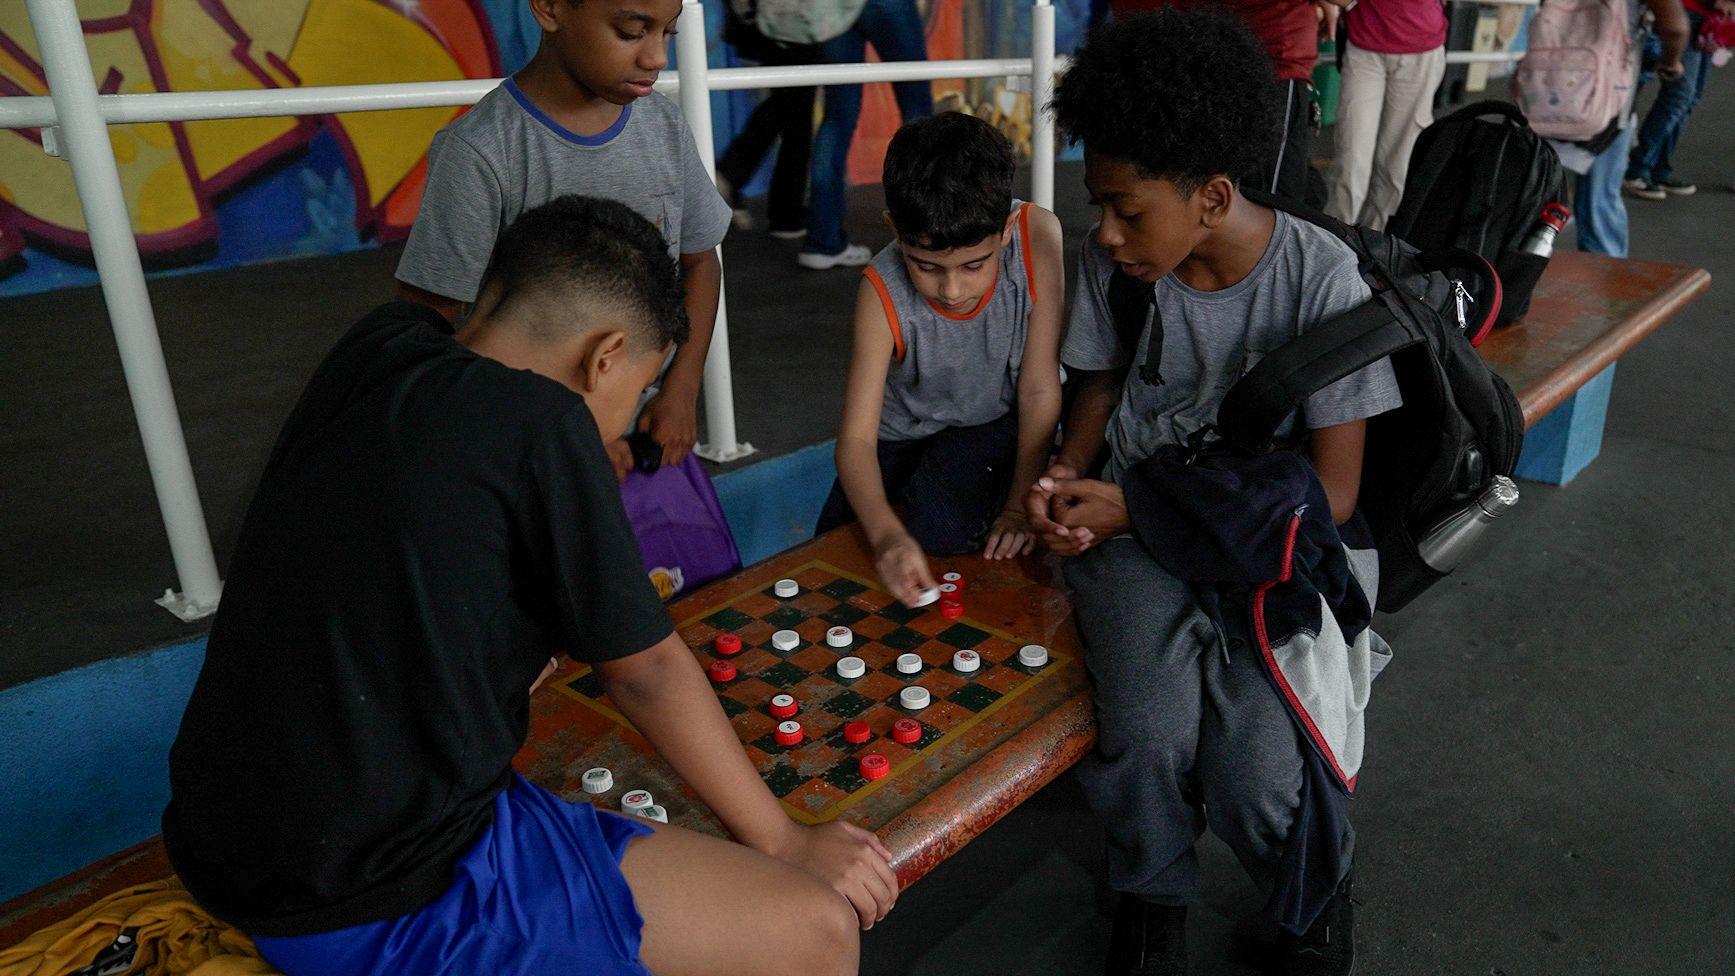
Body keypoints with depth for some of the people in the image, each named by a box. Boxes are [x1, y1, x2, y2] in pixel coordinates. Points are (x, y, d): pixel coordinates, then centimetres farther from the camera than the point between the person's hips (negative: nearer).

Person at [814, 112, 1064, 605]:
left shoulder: (1037, 236, -28)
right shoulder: (883, 293, -29)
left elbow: (1040, 389, -21)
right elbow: (856, 437, -29)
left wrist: (1021, 505, -19)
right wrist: (885, 533, -47)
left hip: (996, 421, -1)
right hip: (905, 431, 2)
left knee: (941, 527, -27)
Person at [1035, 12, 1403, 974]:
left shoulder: (1321, 276, -15)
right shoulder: (1110, 260, -6)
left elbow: (1332, 491, -12)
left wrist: (1138, 508, -18)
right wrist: (1066, 479, -9)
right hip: (1128, 531, 2)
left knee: (1253, 776, -21)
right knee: (1150, 737, -25)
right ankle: (1155, 894, 12)